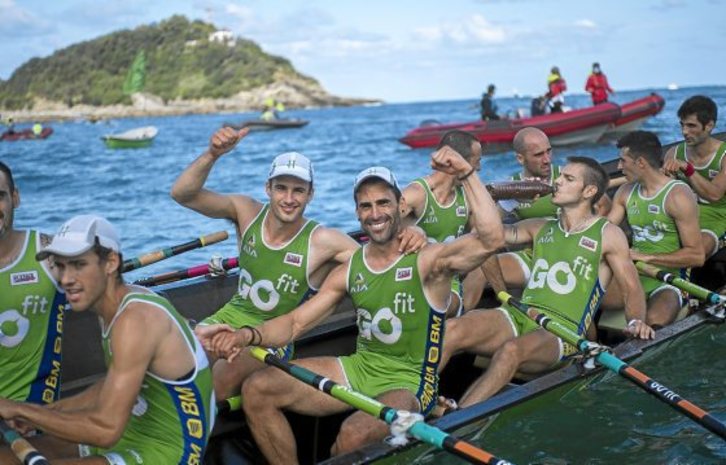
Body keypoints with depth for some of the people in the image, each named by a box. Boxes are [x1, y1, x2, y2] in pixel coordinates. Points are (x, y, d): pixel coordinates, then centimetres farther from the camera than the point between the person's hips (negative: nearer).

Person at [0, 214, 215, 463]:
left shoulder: (135, 318, -25)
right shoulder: (114, 306, 3)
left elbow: (106, 429, -28)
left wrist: (21, 410, -18)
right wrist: (51, 410, 8)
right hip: (131, 433, 9)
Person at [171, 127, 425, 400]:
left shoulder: (322, 241, -18)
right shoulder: (247, 212, -9)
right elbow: (182, 194, -16)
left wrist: (411, 237, -42)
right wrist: (212, 155, -33)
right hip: (233, 315, 4)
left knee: (225, 374, -32)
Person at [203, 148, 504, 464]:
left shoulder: (428, 260, -11)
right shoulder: (350, 270, 5)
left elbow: (490, 240, -29)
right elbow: (295, 323, 4)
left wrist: (466, 174, -33)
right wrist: (249, 336, -14)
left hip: (408, 382, -5)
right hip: (359, 368, 6)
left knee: (353, 435, -36)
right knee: (257, 389, -7)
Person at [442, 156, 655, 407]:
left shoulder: (608, 234, 10)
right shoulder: (540, 227, 23)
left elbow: (632, 288, 9)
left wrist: (636, 322, -9)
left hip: (561, 331, -4)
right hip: (518, 316, 5)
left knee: (511, 351, -39)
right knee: (450, 330, -26)